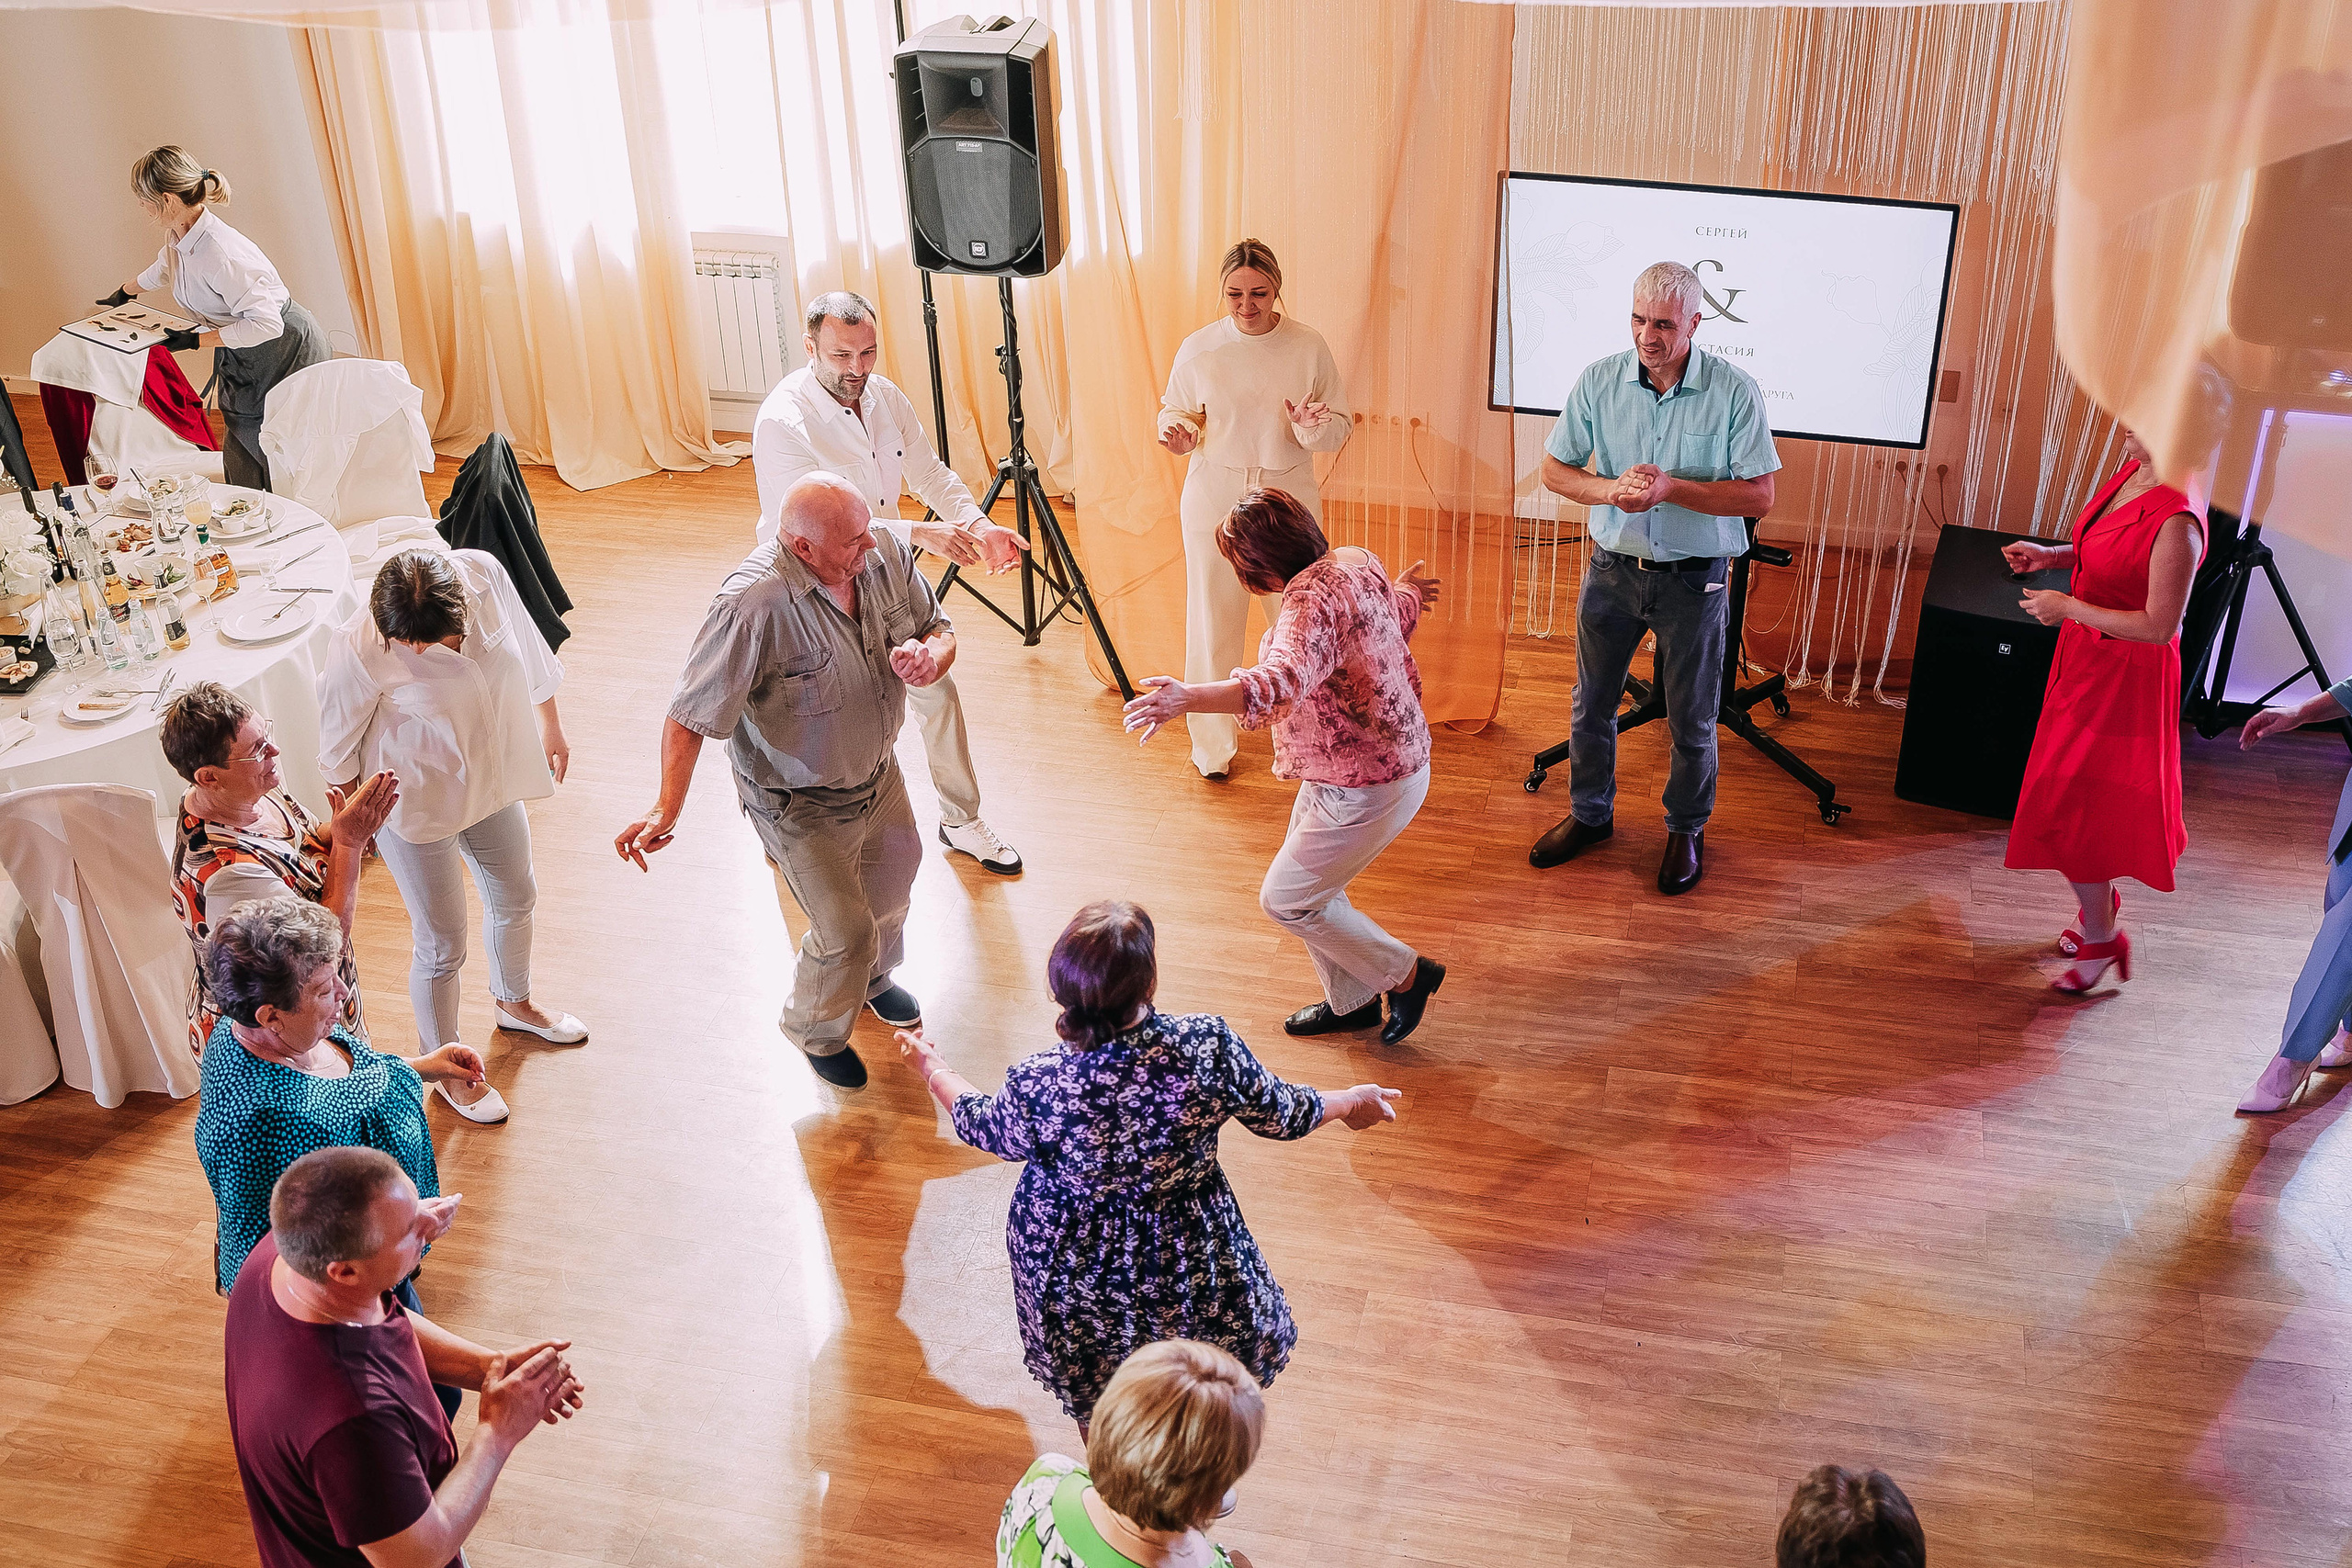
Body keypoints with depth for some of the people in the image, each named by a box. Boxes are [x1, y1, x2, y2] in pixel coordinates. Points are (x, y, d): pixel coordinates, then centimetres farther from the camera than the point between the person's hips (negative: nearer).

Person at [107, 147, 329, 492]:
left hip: (285, 355, -9)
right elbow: (163, 269, 27)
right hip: (242, 361, 9)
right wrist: (125, 292, 46)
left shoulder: (219, 253, -29)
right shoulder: (178, 237, 1)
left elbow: (265, 324, -30)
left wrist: (196, 340, -23)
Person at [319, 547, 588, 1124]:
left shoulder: (484, 573, -24)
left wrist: (551, 725, 11)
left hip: (493, 779, 5)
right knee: (441, 947, 10)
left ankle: (514, 1003, 59)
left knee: (515, 899, 28)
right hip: (416, 806, -5)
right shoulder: (360, 650, -34)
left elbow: (526, 648, -2)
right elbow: (337, 748, -16)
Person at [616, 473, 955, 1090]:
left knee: (891, 887, 29)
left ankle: (873, 979, 64)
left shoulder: (886, 553, -17)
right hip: (803, 806, -7)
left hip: (880, 775, 7)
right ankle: (817, 1032, 39)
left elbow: (939, 630, -2)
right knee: (845, 932, 3)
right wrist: (667, 808, -39)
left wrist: (928, 657, -25)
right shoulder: (752, 606, -36)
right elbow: (691, 714, -30)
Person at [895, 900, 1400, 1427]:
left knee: (1092, 1392, 31)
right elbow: (1281, 1116, -12)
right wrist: (1350, 1102, 11)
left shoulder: (1037, 1086, -32)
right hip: (1187, 1261, 1)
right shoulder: (1208, 1048, -31)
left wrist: (932, 1068, 15)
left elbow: (985, 1128, -7)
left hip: (1074, 1267, 0)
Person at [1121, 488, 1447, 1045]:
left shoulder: (1312, 599, -29)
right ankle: (1352, 1000, 36)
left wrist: (1187, 698, -60)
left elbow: (1283, 683, -47)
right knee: (1310, 884, 20)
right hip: (1396, 753, 10)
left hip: (1366, 786, -10)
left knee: (1285, 899, 2)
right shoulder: (1357, 560, 2)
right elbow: (1400, 612, 25)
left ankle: (1405, 974, 16)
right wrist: (1407, 594, 51)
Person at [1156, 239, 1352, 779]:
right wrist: (1178, 433, -14)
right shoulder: (1199, 349, -3)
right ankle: (1212, 743, 23)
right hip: (1215, 498, 0)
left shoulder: (1309, 346, -2)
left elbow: (1341, 427, 3)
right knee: (1214, 621, 6)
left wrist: (1313, 427, -19)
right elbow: (1174, 412, 9)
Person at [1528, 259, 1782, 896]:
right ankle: (1590, 813, 38)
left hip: (1694, 579, -2)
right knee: (1592, 702, 16)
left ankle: (1686, 830, 33)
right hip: (1612, 569, 3)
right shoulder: (1599, 380, -7)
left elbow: (1759, 496, -14)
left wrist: (1672, 488, -27)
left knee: (1692, 720, 10)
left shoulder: (1734, 390, -15)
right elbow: (1555, 469, -1)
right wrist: (1609, 490, -22)